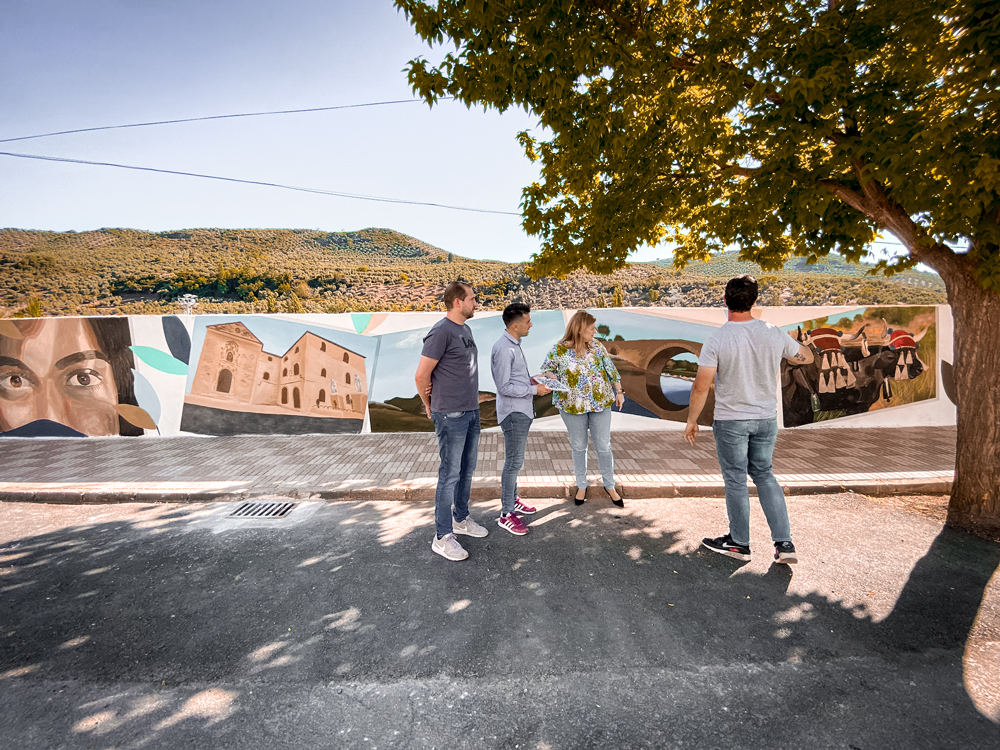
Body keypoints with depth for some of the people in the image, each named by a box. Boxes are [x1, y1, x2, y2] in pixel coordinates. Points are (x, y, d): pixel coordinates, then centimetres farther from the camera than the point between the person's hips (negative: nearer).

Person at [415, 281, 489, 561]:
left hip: (471, 412, 8)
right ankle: (442, 537, 13)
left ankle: (461, 519, 36)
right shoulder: (441, 331, -16)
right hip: (451, 416, -8)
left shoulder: (466, 329, 12)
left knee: (467, 470, 18)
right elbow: (421, 374, -14)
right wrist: (430, 406, -1)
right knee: (450, 474, 0)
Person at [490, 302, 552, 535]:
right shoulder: (503, 349, -20)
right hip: (513, 412, -10)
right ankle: (506, 514, 6)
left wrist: (531, 379, 8)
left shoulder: (514, 345, 12)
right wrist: (534, 390, -17)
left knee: (514, 460, 19)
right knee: (514, 461, -4)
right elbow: (504, 387, -22)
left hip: (522, 411, 10)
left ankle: (512, 500, 33)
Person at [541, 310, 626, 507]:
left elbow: (610, 368, 7)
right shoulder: (559, 350, -11)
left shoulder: (597, 346, -2)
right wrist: (556, 380, -19)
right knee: (578, 447, 13)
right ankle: (581, 486, 31)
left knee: (604, 446, 9)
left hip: (600, 403, 2)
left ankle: (610, 486, 28)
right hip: (573, 406, -2)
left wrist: (619, 391, 7)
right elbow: (546, 370, 1)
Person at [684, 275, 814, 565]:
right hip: (766, 419, 4)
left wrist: (691, 421, -5)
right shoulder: (774, 335, -5)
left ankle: (739, 543, 24)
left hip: (730, 420, -4)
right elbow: (807, 358, 13)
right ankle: (784, 543, 19)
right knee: (764, 475, 20)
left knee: (736, 480, 9)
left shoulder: (716, 341, -17)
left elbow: (701, 387, -17)